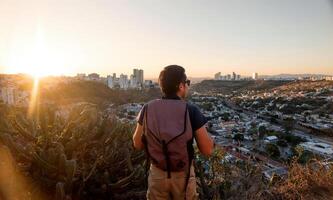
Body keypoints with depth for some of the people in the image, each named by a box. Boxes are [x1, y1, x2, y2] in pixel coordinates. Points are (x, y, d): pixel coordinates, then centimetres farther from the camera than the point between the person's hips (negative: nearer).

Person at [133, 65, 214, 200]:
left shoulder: (147, 109, -11)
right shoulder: (191, 111, -19)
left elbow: (137, 144, -1)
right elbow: (207, 150, -15)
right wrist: (202, 130, 2)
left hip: (157, 174, 2)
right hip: (183, 175, -1)